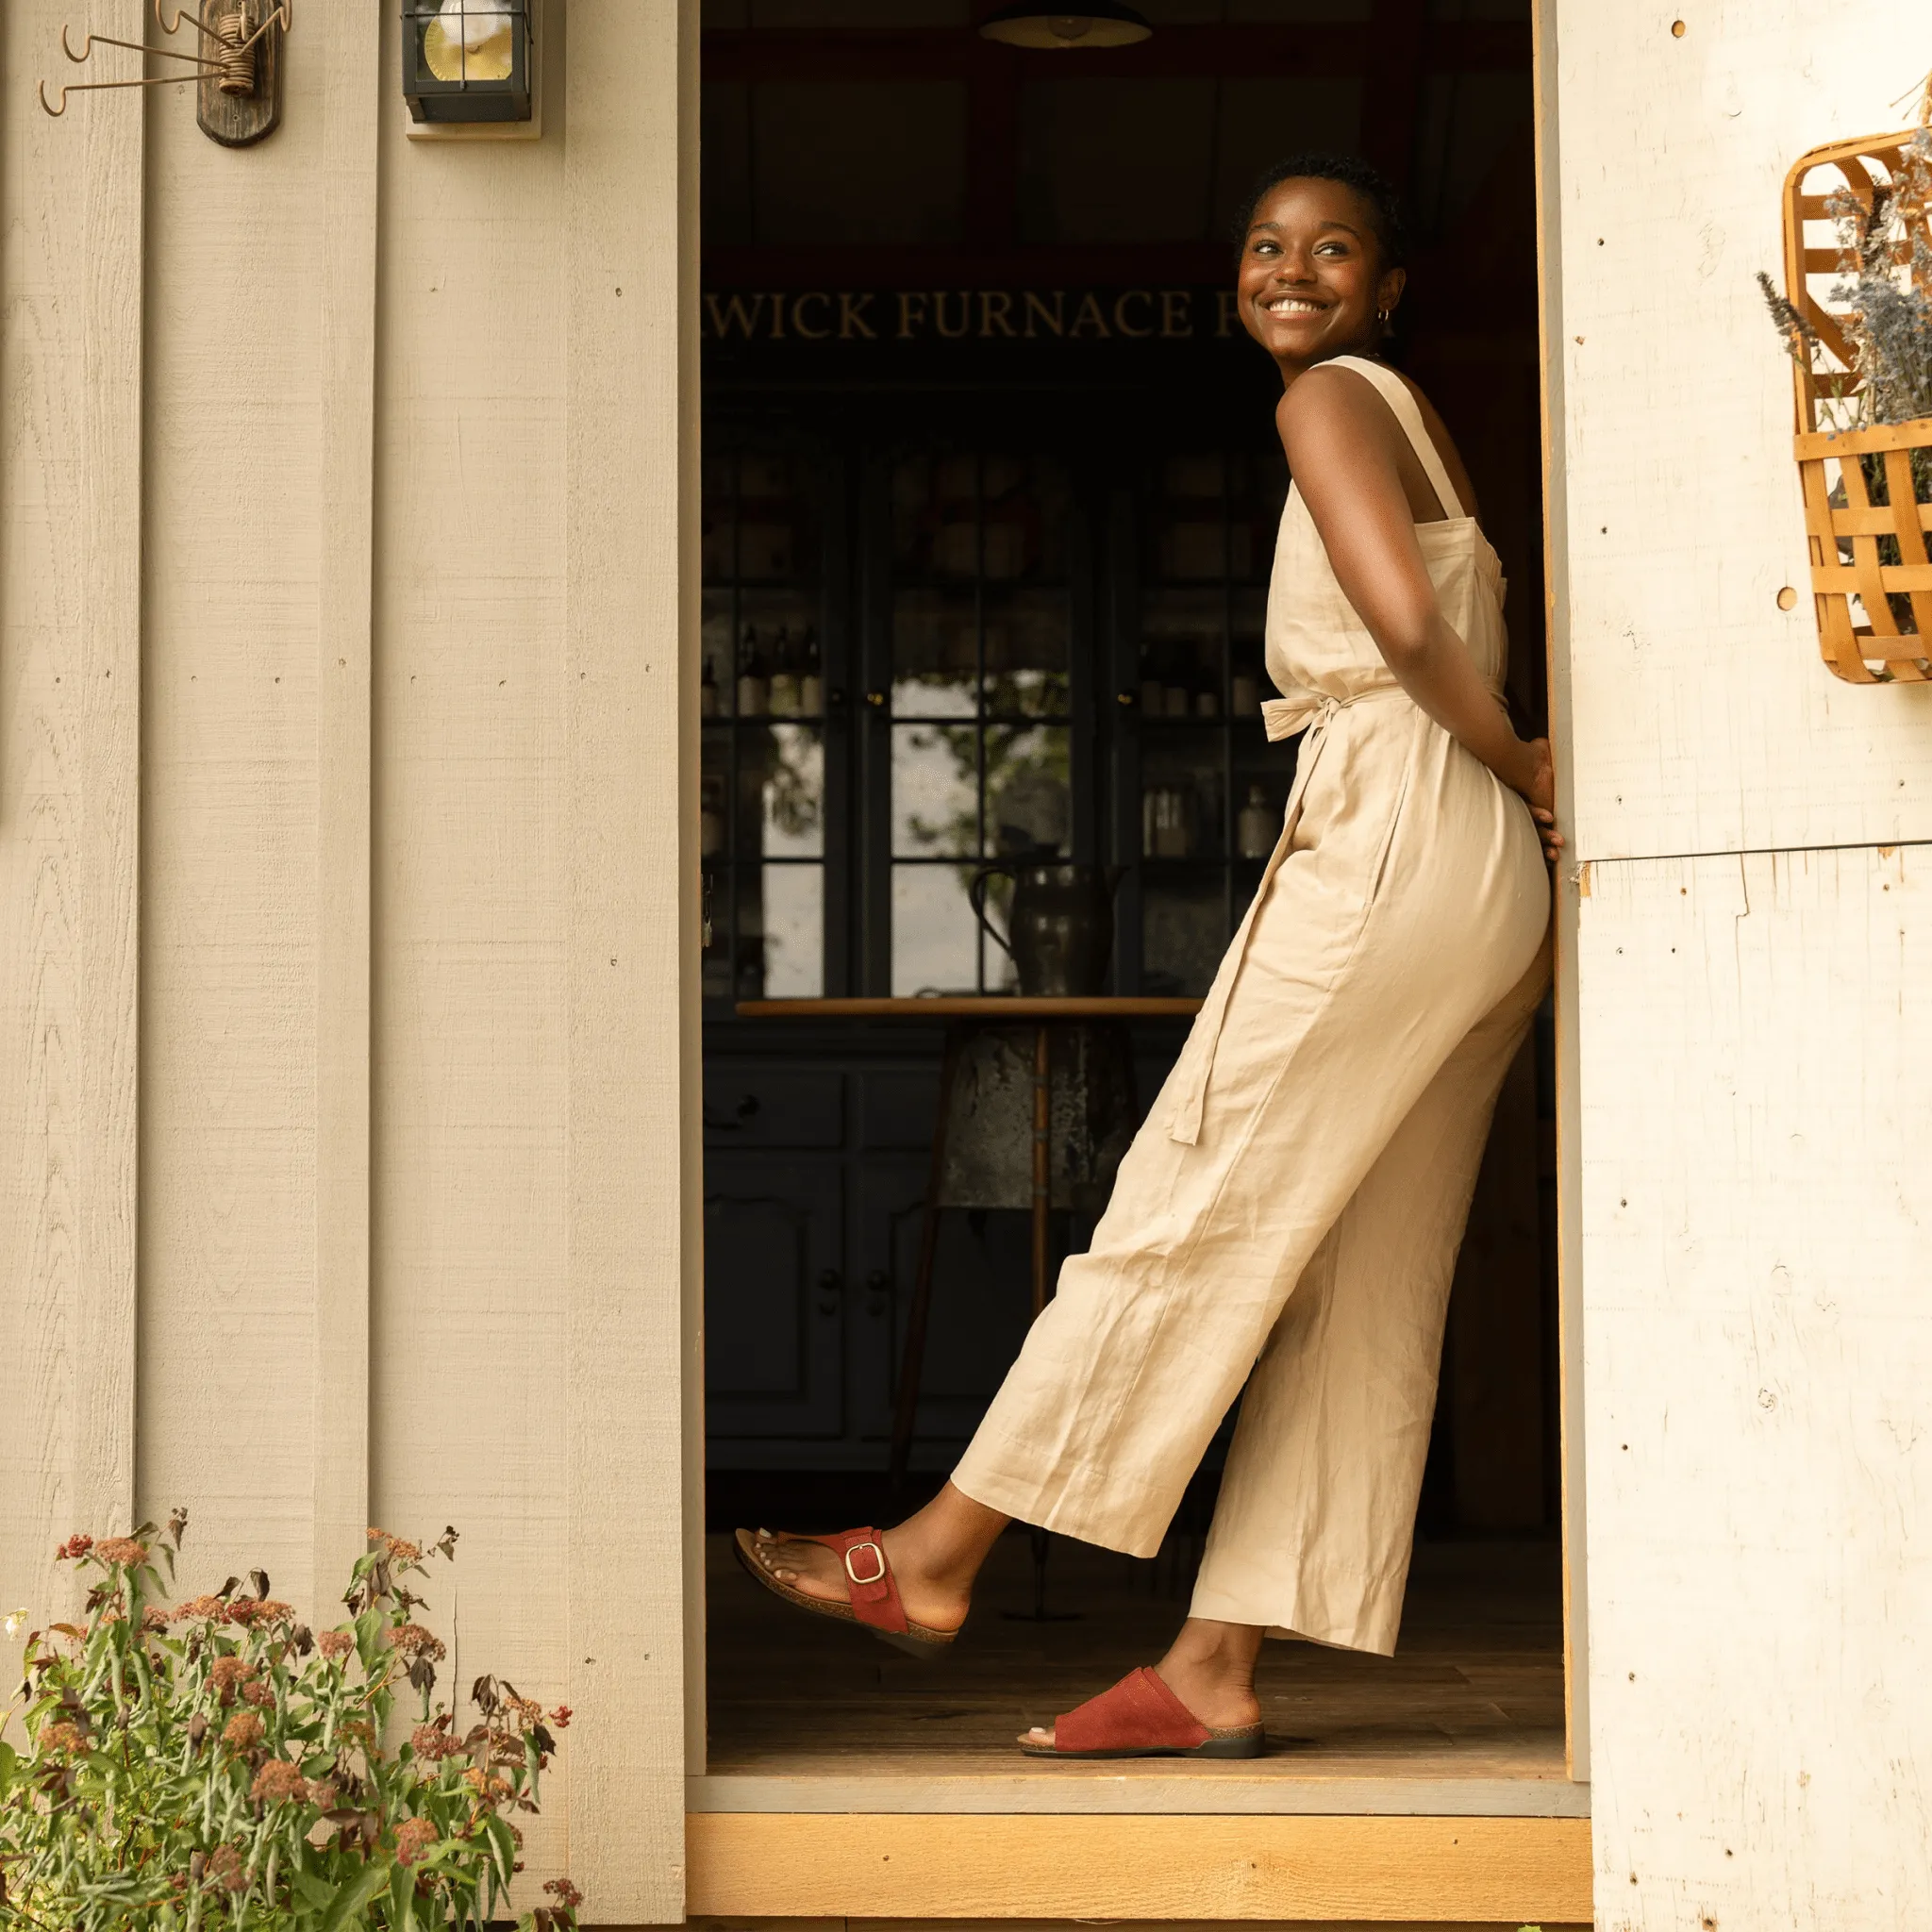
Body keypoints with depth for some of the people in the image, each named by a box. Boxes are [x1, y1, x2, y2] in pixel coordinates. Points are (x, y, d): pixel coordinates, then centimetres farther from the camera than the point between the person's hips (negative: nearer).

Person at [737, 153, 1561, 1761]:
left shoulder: (1333, 401, -4)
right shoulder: (1414, 420, 25)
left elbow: (1410, 630, -17)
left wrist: (1518, 770, -4)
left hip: (1390, 844, -9)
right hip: (1481, 876, 9)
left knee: (1193, 1208, -5)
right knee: (1355, 1292, 4)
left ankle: (938, 1560, 2)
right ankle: (1216, 1671, 6)